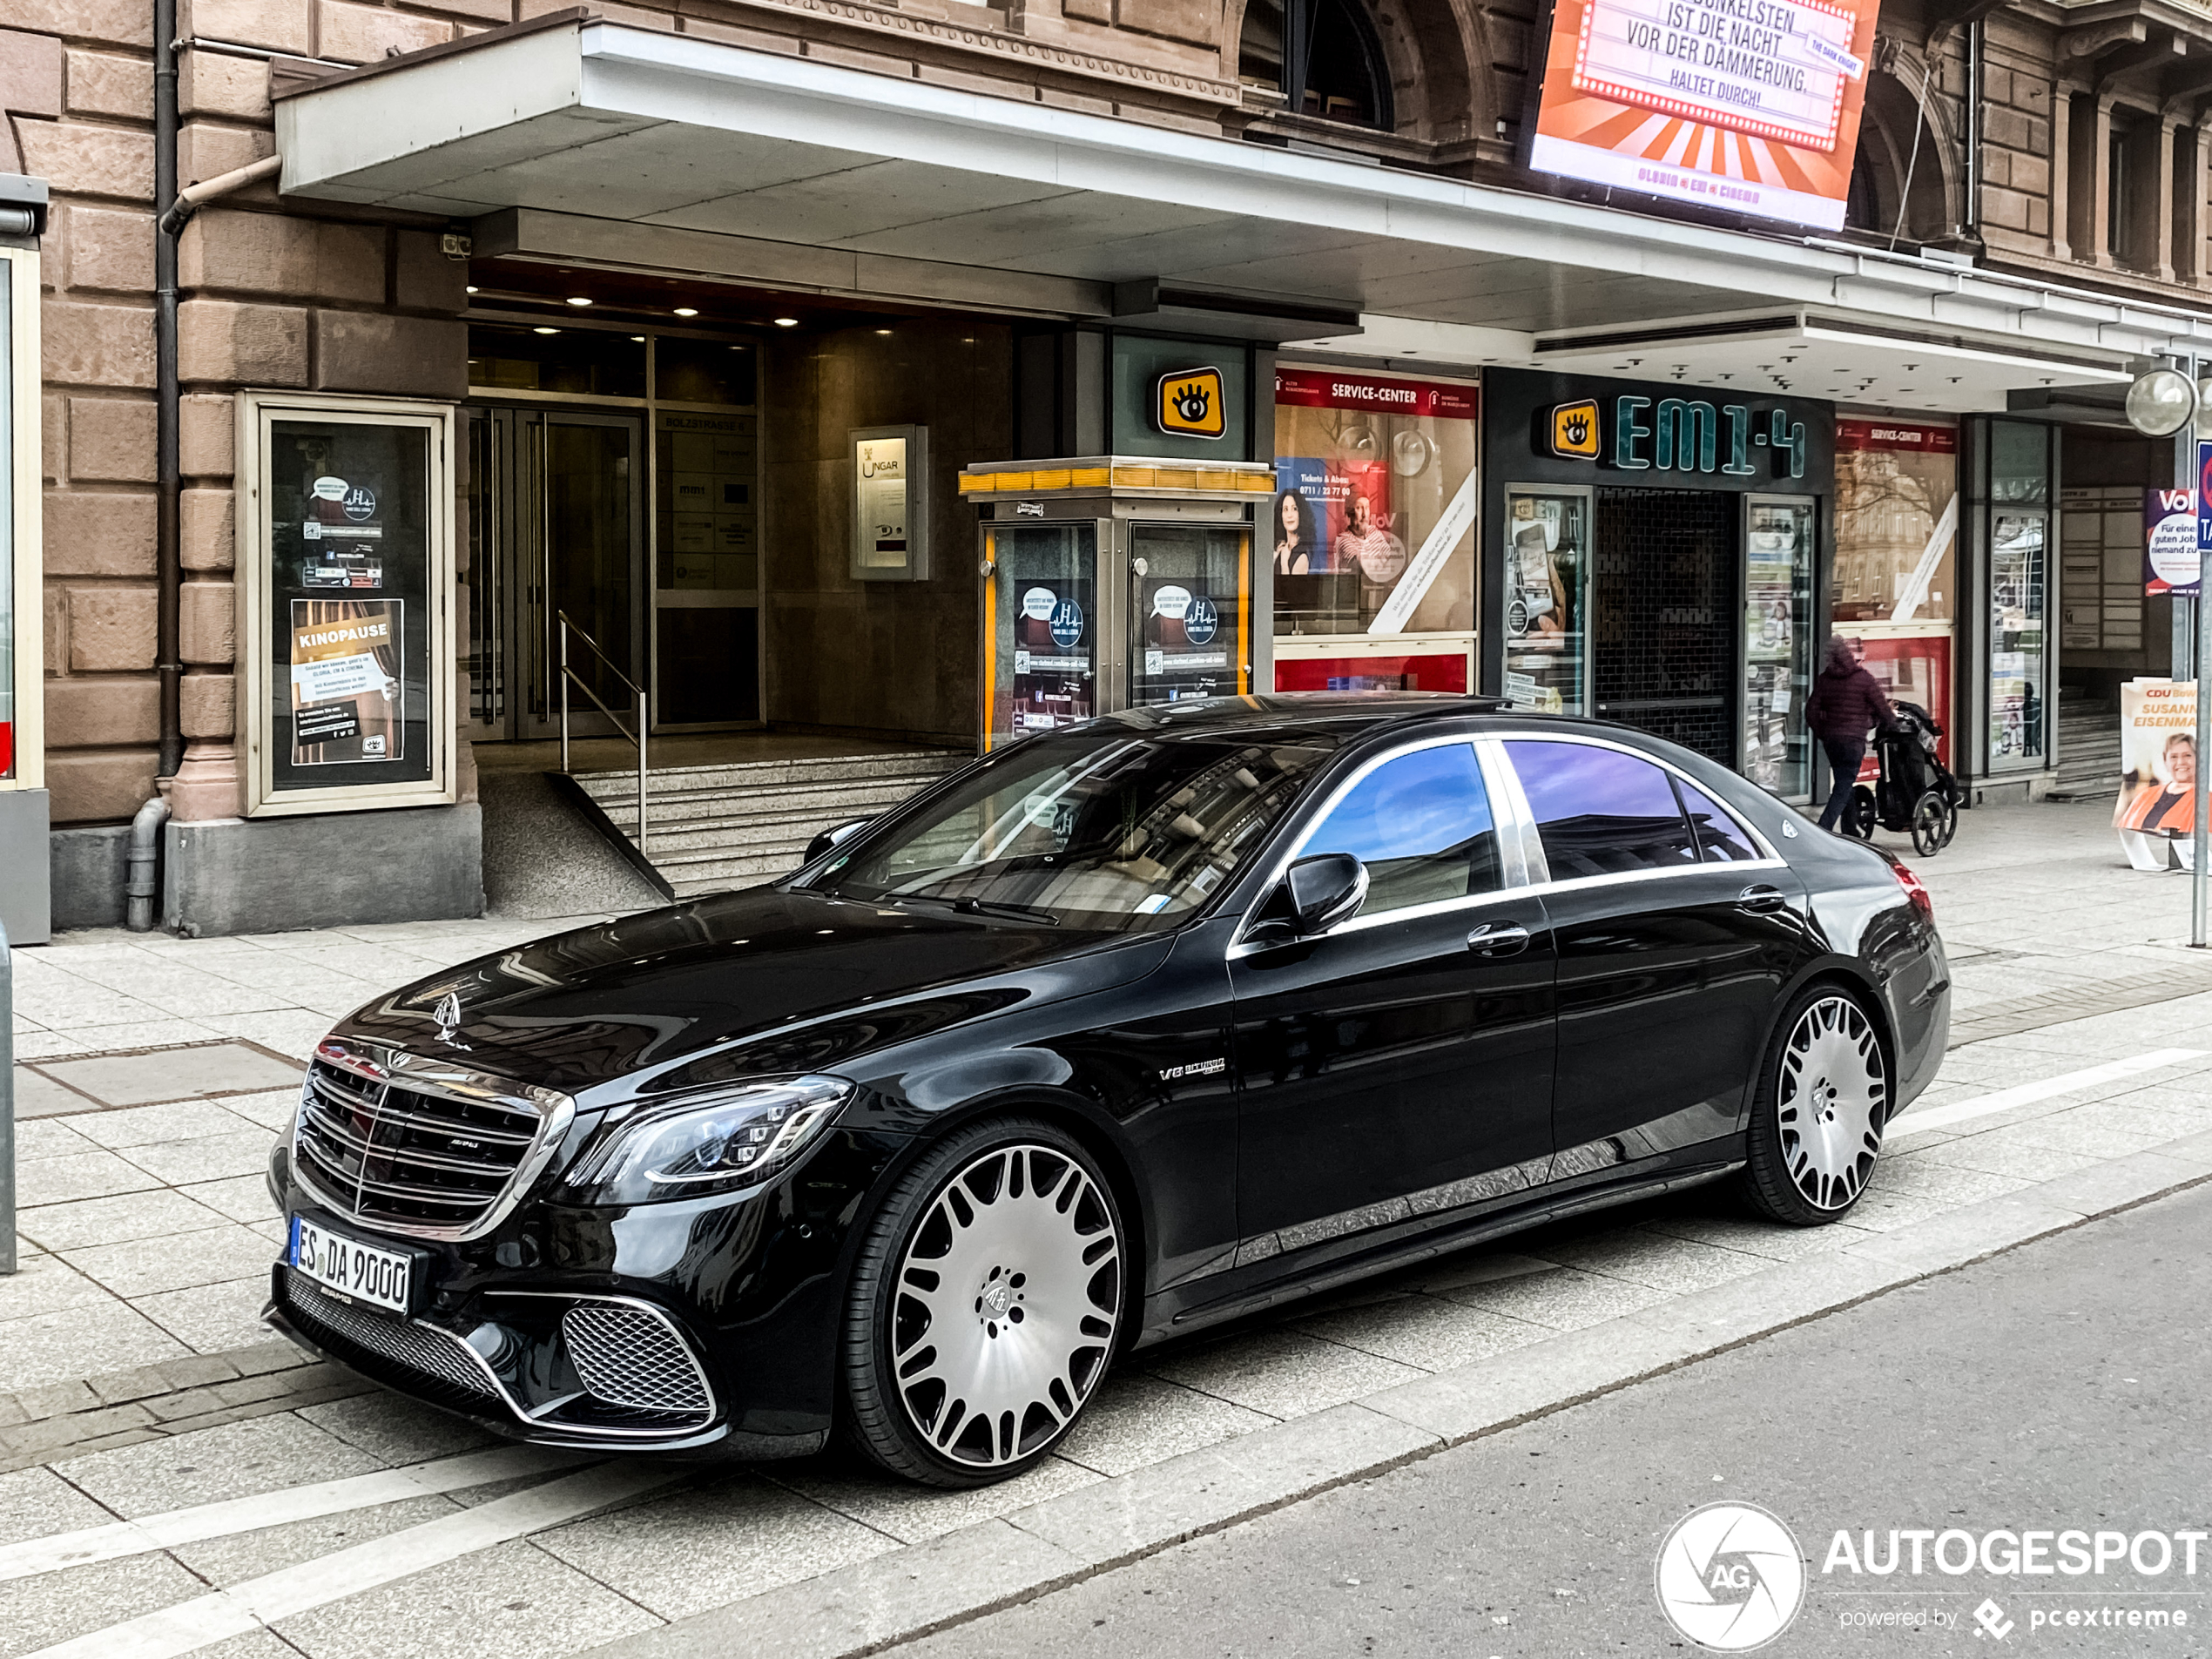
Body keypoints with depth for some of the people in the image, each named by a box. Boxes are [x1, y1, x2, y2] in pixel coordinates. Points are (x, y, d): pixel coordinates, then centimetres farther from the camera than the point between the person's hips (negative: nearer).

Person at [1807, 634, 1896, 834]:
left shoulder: (1825, 678, 6)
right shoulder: (1864, 679, -10)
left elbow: (1811, 711, 5)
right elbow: (1883, 711, -6)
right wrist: (1892, 717, 17)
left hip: (1830, 740, 6)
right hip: (1853, 740, -6)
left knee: (1844, 786, 20)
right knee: (1843, 790, -6)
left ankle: (1849, 833, 27)